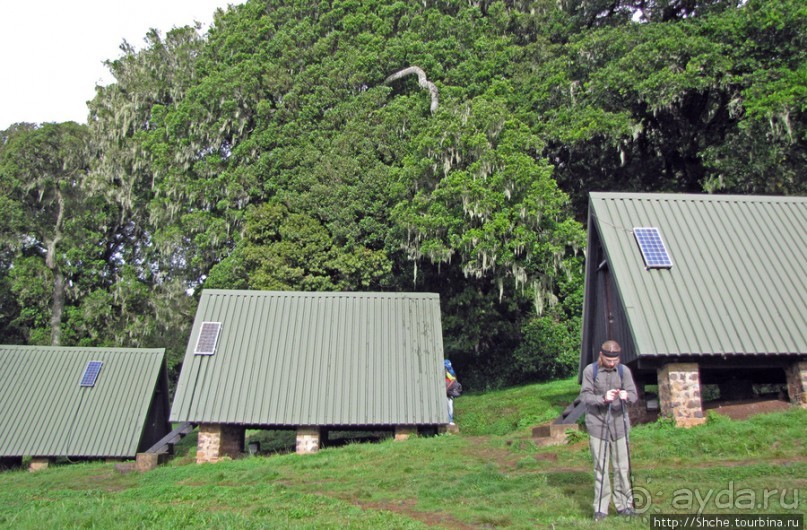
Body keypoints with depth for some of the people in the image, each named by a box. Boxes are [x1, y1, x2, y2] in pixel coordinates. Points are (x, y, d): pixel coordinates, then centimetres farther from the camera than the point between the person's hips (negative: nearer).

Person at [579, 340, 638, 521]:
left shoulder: (624, 370, 2)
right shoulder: (590, 370, -4)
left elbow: (633, 394, 1)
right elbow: (585, 396, -6)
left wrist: (626, 396, -23)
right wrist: (603, 398, -23)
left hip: (619, 425, 2)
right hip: (597, 425, -2)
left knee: (622, 467, 6)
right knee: (600, 468, 3)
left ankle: (623, 504, 21)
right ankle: (601, 508, 13)